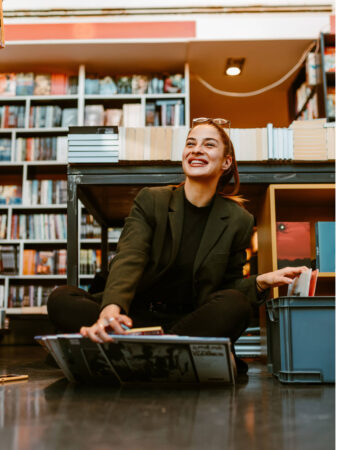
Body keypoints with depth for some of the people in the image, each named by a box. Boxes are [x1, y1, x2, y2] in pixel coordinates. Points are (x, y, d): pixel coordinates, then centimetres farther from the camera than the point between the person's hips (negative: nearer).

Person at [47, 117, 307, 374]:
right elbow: (128, 260, -16)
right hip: (139, 314, 1)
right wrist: (111, 308, -37)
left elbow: (228, 287, 8)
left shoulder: (238, 220, 4)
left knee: (236, 306, -31)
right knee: (61, 300, -24)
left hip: (194, 320, 0)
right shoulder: (150, 200, 0)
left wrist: (261, 282, -14)